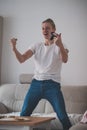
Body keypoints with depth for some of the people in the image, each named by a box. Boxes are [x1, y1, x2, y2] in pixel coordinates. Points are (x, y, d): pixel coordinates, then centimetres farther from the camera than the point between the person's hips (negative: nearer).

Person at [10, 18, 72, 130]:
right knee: (24, 114, 1)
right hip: (36, 83, 3)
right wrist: (14, 48, -19)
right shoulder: (36, 46, 12)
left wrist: (60, 45, -38)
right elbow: (21, 59, 0)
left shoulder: (59, 46, 2)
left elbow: (65, 60, -19)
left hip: (52, 84, -3)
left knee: (63, 116, -12)